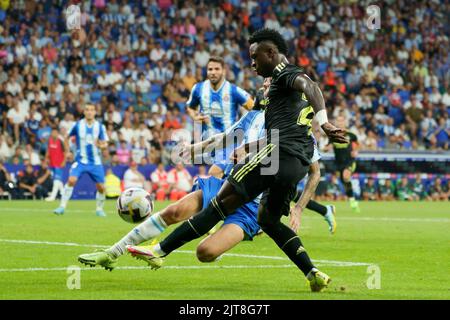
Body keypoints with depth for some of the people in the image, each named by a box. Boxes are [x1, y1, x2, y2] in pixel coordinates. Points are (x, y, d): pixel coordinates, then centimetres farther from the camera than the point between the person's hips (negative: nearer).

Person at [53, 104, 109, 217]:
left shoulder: (100, 127, -3)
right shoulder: (77, 125, -4)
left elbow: (105, 144, 0)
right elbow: (67, 137, 12)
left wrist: (101, 145, -22)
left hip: (95, 162, 1)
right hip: (80, 160, -1)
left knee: (101, 187, 0)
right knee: (71, 180, -23)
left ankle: (99, 209, 25)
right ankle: (62, 206, -16)